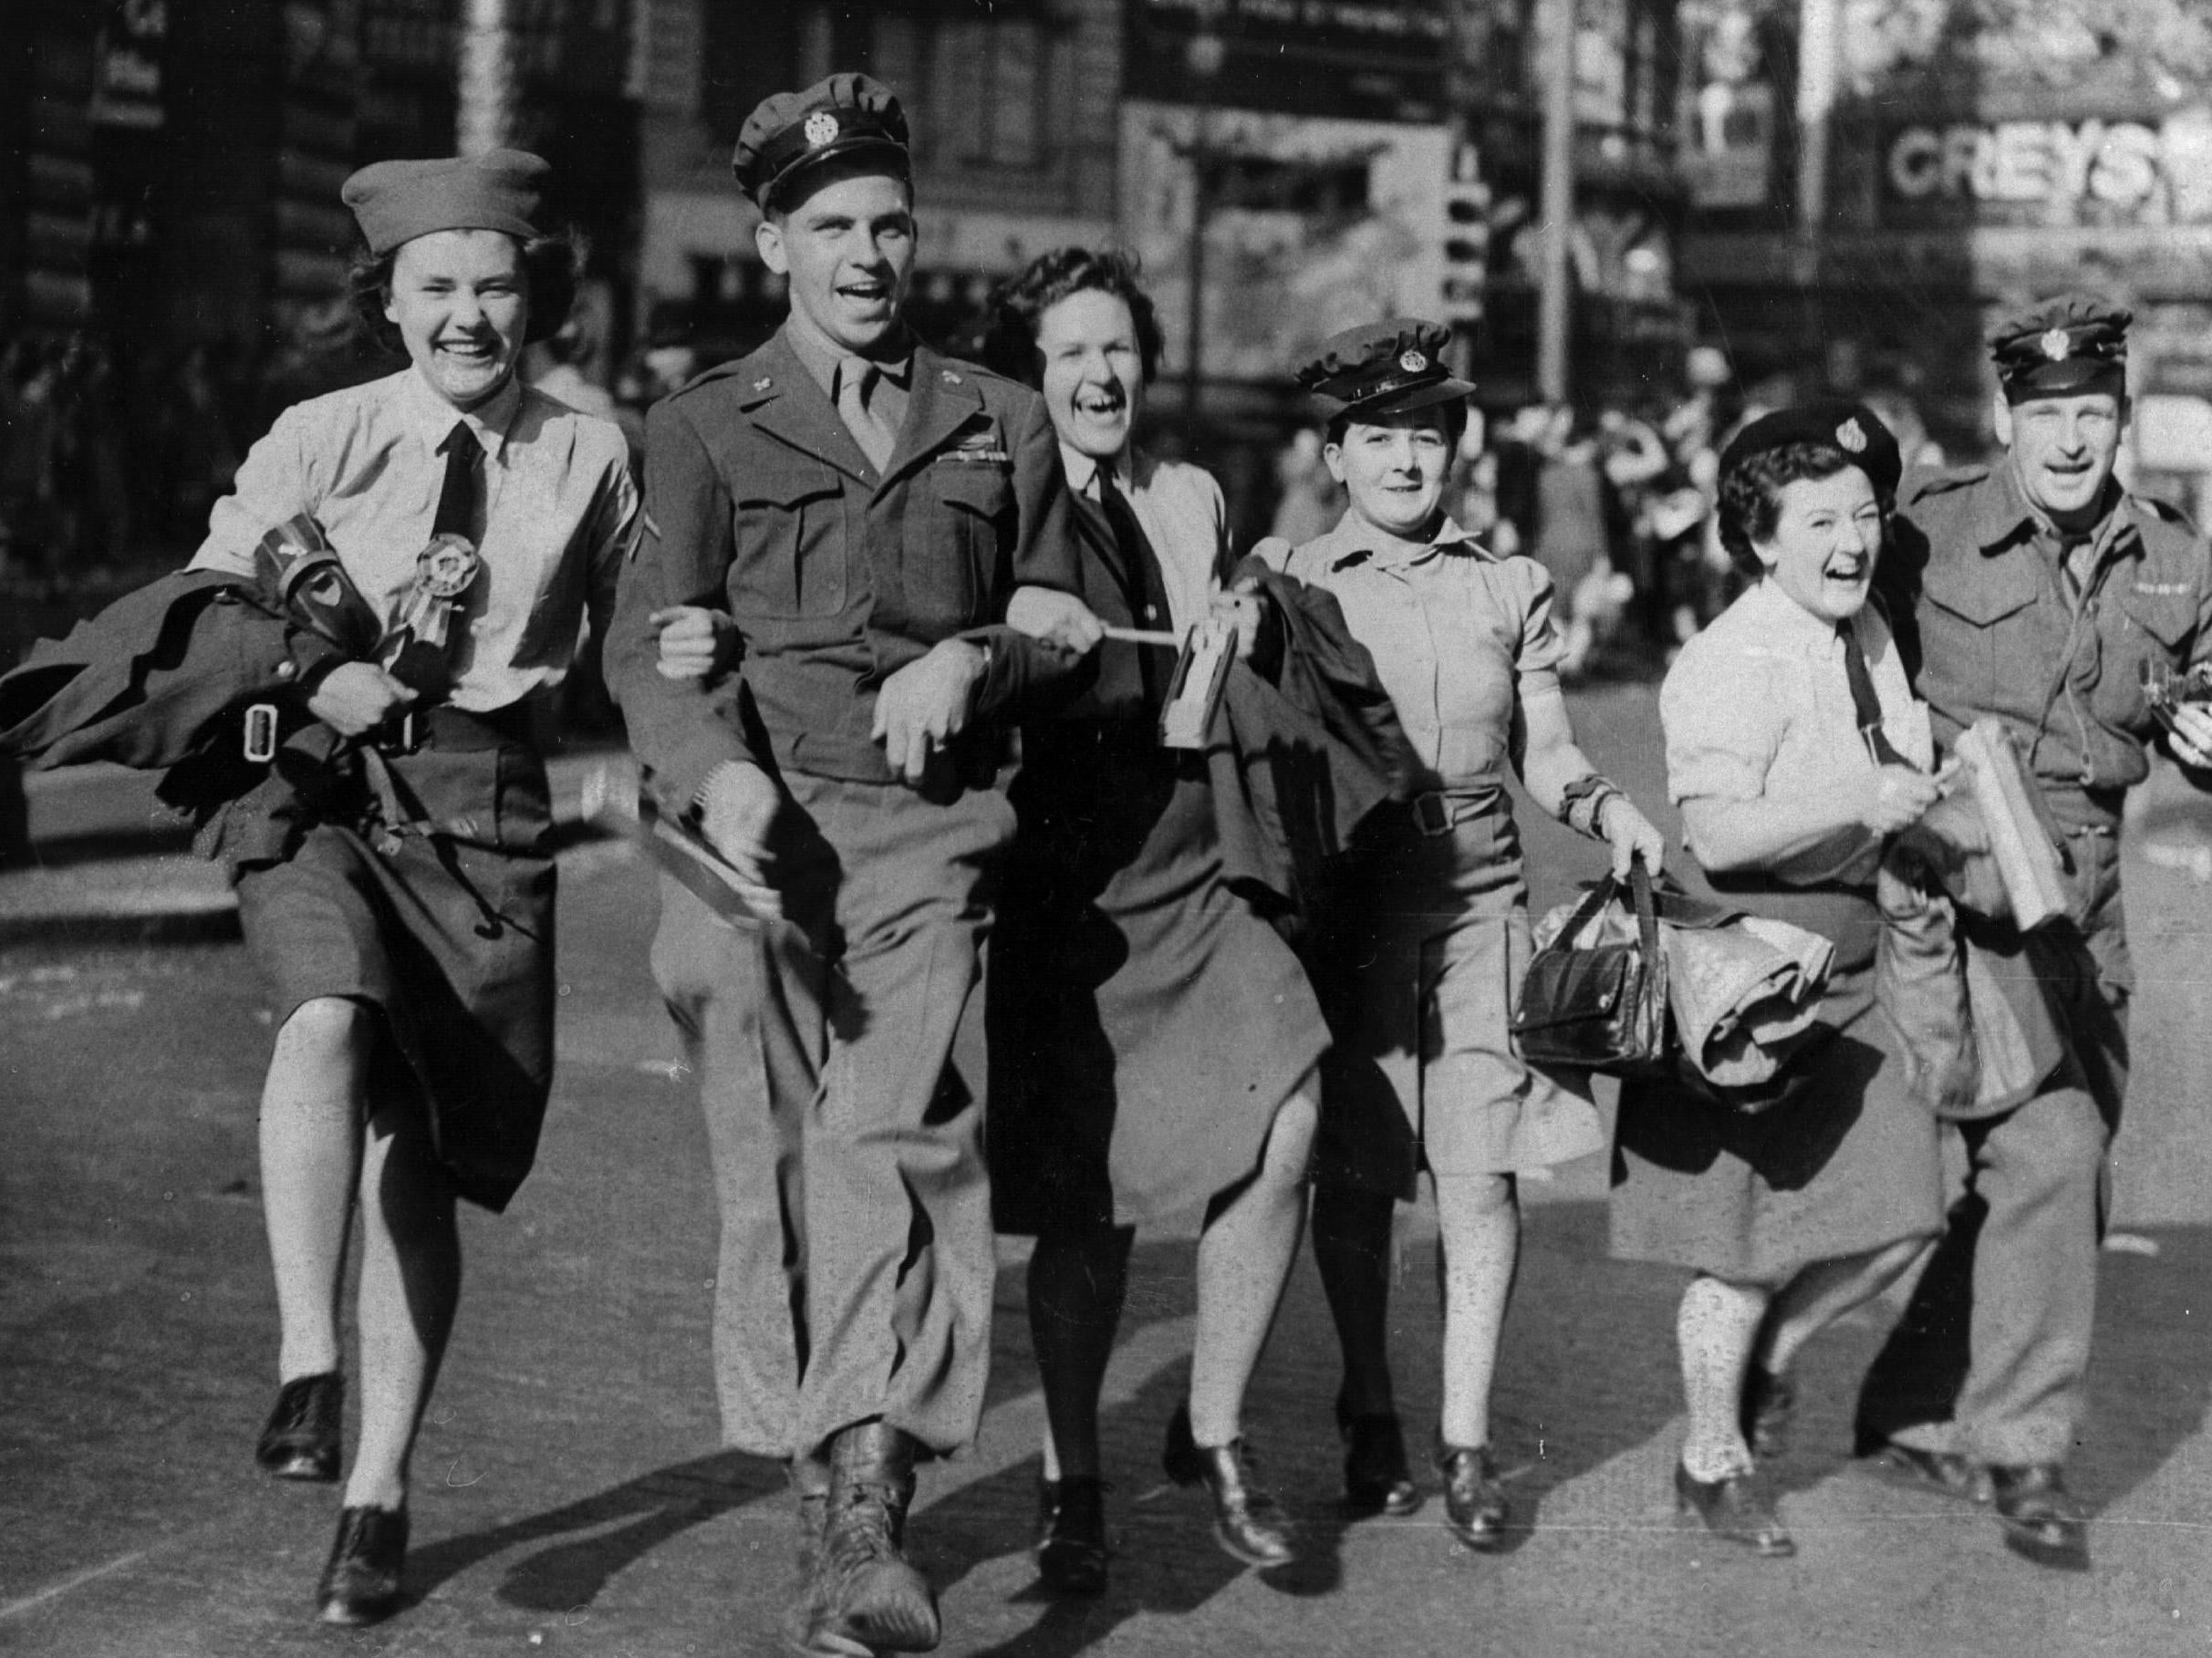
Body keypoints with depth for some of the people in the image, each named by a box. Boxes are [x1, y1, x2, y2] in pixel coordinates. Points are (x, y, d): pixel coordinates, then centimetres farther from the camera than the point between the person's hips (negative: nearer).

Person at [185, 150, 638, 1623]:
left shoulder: (588, 458, 5)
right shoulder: (319, 442, 0)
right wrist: (310, 676, -13)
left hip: (484, 812, 1)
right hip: (319, 789, -1)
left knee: (422, 1162, 4)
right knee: (332, 1019, -34)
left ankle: (379, 1493, 17)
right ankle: (307, 1372, -28)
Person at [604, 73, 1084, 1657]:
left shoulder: (1001, 424, 17)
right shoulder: (707, 426, 11)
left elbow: (1063, 629, 21)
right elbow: (648, 641, 2)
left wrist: (974, 661, -2)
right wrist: (716, 774, -17)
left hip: (929, 826, 0)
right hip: (761, 820, 0)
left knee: (888, 1137, -17)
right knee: (777, 1156, -2)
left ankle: (867, 1503, -23)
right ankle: (828, 1493, 10)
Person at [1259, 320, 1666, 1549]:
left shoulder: (1511, 589, 11)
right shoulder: (1285, 580, 4)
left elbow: (1544, 754, 12)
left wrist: (1605, 805, -6)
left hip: (1478, 901, 1)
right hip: (1343, 900, -1)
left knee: (1481, 1172, -5)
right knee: (1352, 1178, 3)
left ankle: (1465, 1440, 3)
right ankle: (1369, 1422, 20)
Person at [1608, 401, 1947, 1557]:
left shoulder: (1869, 638, 9)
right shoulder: (1729, 664, -18)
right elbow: (1720, 833, -28)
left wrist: (1936, 786, 6)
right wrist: (1861, 806, -28)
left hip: (1845, 968, 8)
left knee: (1899, 1213, 4)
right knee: (1750, 1237, 2)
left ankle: (1769, 1358, 32)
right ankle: (1712, 1461, 22)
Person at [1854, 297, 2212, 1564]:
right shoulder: (1932, 535, -6)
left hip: (2084, 901, 6)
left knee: (2030, 1173, 10)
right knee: (2049, 1157, -15)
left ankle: (1916, 1414, 26)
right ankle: (2022, 1443, -3)